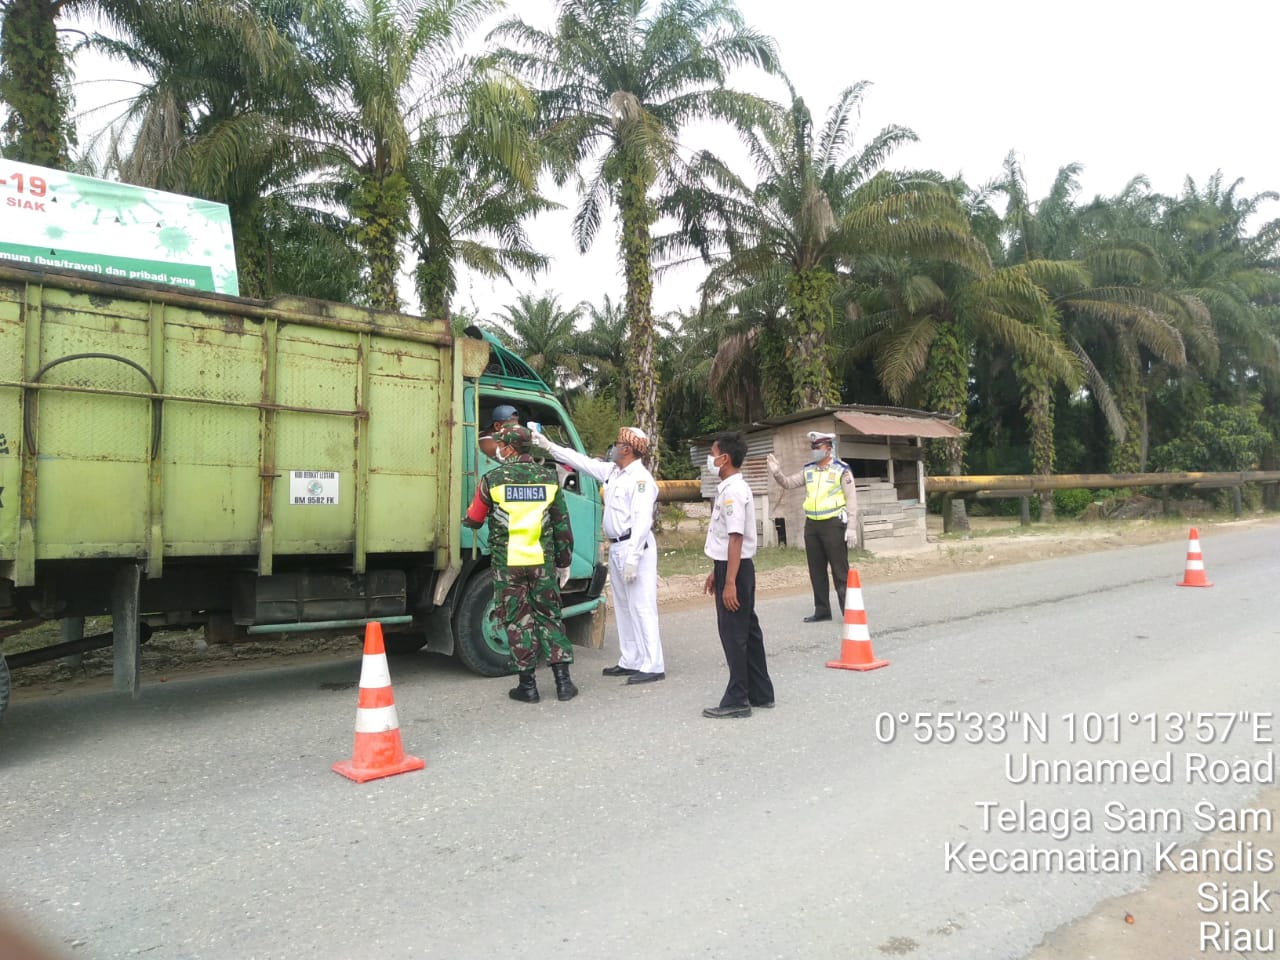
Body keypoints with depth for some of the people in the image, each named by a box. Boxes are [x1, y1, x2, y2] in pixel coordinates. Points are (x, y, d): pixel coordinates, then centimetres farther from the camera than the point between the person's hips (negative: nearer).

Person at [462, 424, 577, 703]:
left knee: (517, 620, 6)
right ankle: (563, 681, 9)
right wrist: (564, 563, 15)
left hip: (507, 563, -2)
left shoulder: (493, 479, -5)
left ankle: (528, 685, 10)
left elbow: (473, 520, 6)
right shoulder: (548, 478, 3)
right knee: (549, 618, 11)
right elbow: (562, 526, 5)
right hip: (542, 562, 2)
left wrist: (466, 517, 30)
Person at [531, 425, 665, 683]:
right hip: (616, 548, 10)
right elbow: (582, 460, 22)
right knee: (624, 607, 14)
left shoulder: (641, 478, -15)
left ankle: (653, 666, -4)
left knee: (641, 608, -8)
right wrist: (549, 446, 21)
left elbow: (642, 521, -22)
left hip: (635, 548, -10)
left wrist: (632, 558, -26)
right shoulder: (612, 471, 12)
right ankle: (630, 661, 23)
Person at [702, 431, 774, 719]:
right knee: (747, 631, 14)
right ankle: (760, 693, 23)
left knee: (734, 634, -2)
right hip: (730, 566, 10)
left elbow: (736, 538, -23)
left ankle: (737, 700, 6)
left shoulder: (733, 491, -18)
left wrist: (730, 582, -24)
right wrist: (716, 572, 21)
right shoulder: (728, 488, 13)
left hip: (735, 569, -10)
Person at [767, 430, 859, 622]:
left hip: (833, 524, -6)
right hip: (812, 525, 6)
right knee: (816, 570, 11)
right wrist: (777, 473, -6)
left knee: (840, 570, -3)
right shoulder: (808, 470, 10)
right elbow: (788, 484, 15)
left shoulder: (841, 469, -6)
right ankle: (822, 610, 20)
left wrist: (852, 528, -14)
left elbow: (851, 500, -8)